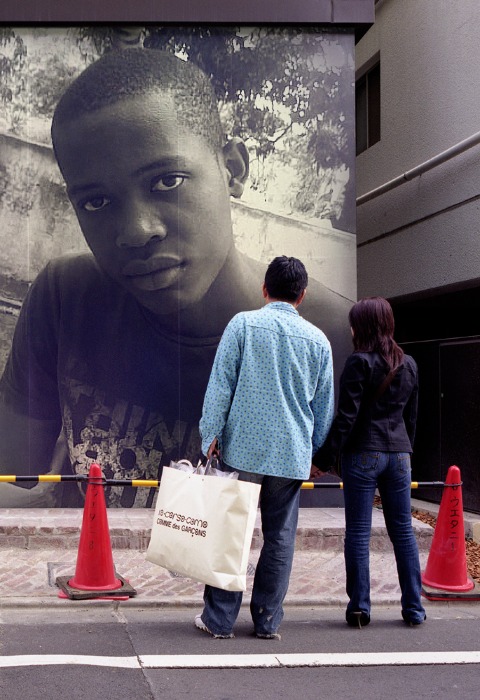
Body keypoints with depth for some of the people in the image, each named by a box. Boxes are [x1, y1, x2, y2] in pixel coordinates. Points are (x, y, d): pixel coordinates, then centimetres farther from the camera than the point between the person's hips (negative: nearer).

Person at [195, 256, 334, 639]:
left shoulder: (243, 324, -2)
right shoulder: (318, 339, 6)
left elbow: (220, 384, -6)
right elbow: (325, 406, 12)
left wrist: (211, 435, -4)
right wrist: (316, 451, 23)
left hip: (242, 449, -2)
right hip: (292, 453, 2)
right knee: (280, 537, 9)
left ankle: (219, 619, 9)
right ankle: (268, 620, 14)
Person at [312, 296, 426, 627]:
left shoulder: (359, 362, -10)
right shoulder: (409, 364, 9)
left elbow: (346, 416, -13)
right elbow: (411, 416, 15)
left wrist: (325, 457, -8)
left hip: (363, 454, -5)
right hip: (399, 454, 5)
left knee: (358, 532, 1)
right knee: (403, 530, 11)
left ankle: (359, 607, 4)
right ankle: (413, 608, 15)